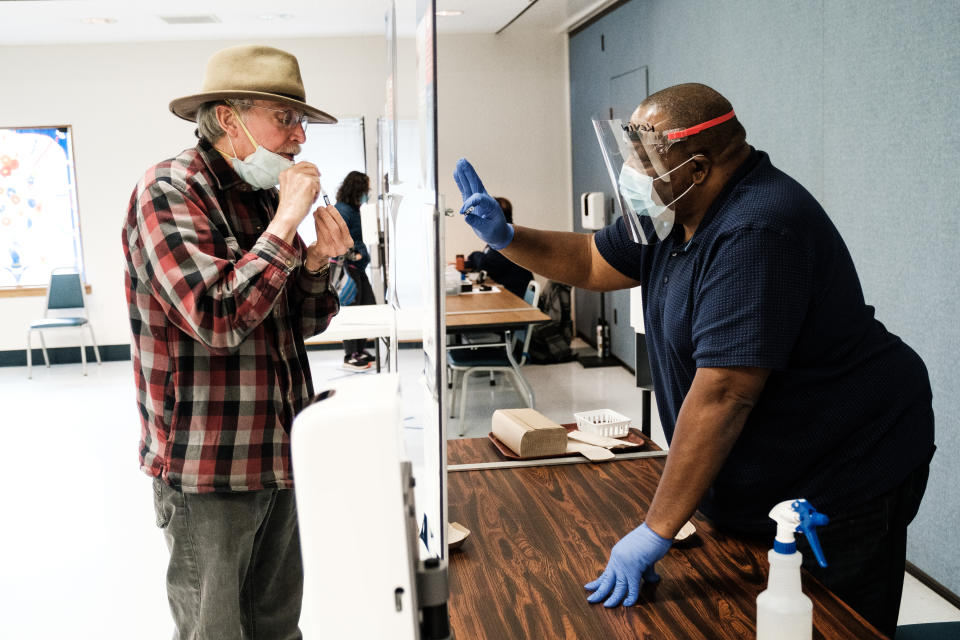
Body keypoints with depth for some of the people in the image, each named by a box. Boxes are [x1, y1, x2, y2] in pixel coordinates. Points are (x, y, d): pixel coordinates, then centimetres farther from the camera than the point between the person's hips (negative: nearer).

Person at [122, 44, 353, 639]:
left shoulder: (264, 197, 11)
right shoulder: (169, 191, -14)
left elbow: (305, 322, 14)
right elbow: (217, 318, -28)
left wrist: (318, 261, -6)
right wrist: (286, 223, -21)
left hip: (272, 451, 8)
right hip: (206, 465, -7)